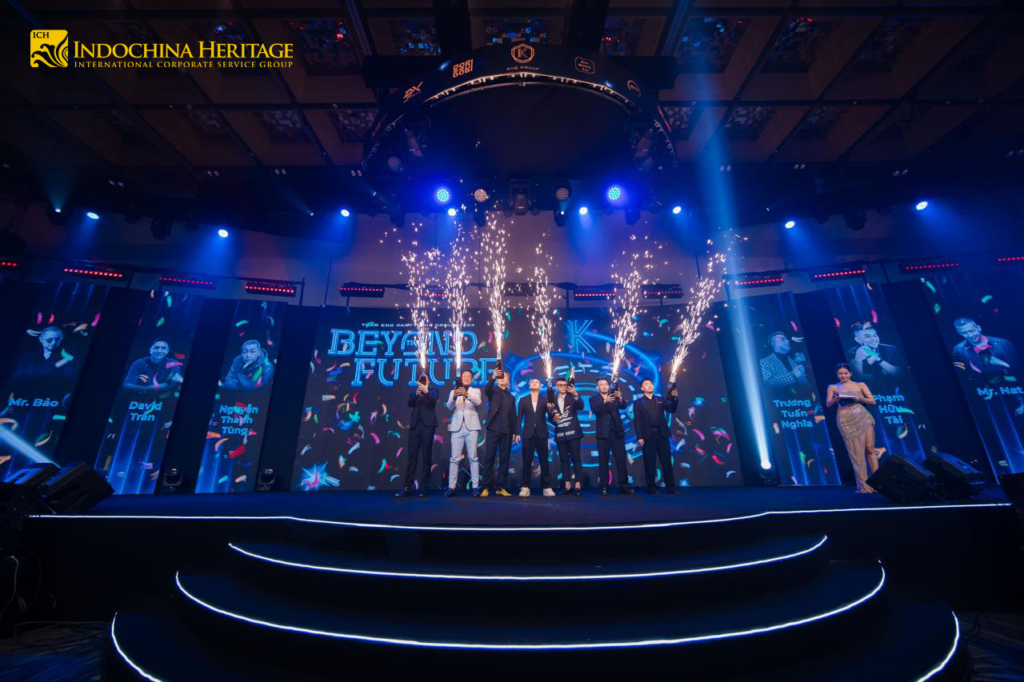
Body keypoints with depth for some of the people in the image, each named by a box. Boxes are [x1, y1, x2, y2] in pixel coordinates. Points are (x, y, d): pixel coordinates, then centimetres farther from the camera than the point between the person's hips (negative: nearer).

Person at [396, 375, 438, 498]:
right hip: (415, 425, 2)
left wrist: (426, 392, -28)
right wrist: (416, 394, -20)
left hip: (428, 424, -2)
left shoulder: (433, 390, 9)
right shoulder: (414, 391, 15)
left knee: (426, 456, 0)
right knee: (411, 456, -1)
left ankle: (423, 487, 5)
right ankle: (407, 487, 1)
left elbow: (433, 401, -10)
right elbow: (410, 403, -1)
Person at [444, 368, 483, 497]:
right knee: (454, 458, -1)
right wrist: (454, 397, -22)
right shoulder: (454, 391, 13)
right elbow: (449, 407, -1)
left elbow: (478, 402, -10)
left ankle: (475, 487, 1)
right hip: (457, 427, 1)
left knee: (473, 457, -2)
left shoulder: (475, 391, 11)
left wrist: (466, 394, -27)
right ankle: (451, 487, 2)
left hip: (471, 426, -1)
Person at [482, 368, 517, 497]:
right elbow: (486, 390, -17)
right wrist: (493, 377, -32)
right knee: (489, 458, -5)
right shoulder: (493, 391, 8)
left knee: (504, 459, 2)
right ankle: (486, 487, 1)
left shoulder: (511, 397, 18)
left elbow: (513, 416, 17)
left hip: (506, 431, 3)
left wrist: (514, 431, 9)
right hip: (493, 429, -3)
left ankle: (500, 487, 9)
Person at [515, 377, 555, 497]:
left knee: (544, 461, 1)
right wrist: (517, 433, -2)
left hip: (541, 434, 0)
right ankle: (525, 487, 8)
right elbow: (520, 417, 5)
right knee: (527, 462, 2)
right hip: (528, 434, 0)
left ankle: (547, 487, 7)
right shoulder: (523, 400, 10)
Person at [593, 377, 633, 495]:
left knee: (621, 459, 2)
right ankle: (604, 487, 7)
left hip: (617, 432, 2)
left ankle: (624, 486, 9)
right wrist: (605, 401, -33)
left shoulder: (614, 397, 10)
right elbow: (595, 410, -15)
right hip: (603, 433, -2)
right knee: (603, 460, 1)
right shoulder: (594, 399, 4)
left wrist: (620, 398, -28)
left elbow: (624, 406, -6)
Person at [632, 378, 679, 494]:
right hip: (648, 436, -2)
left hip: (662, 435, 2)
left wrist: (674, 398, -15)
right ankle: (652, 488, 9)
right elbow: (637, 421, -1)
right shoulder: (638, 403, 6)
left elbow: (672, 410, 2)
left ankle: (671, 488, 11)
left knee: (667, 462, 4)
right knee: (650, 463, 1)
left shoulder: (660, 400, 15)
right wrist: (639, 437, -10)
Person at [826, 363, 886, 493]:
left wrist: (860, 398, -11)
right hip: (846, 420, -1)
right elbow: (828, 404, 3)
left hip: (863, 417, 1)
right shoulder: (833, 387, 10)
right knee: (855, 451, 0)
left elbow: (873, 401, 7)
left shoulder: (860, 385, 11)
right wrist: (837, 398, -15)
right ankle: (864, 485, 7)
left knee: (869, 448, -4)